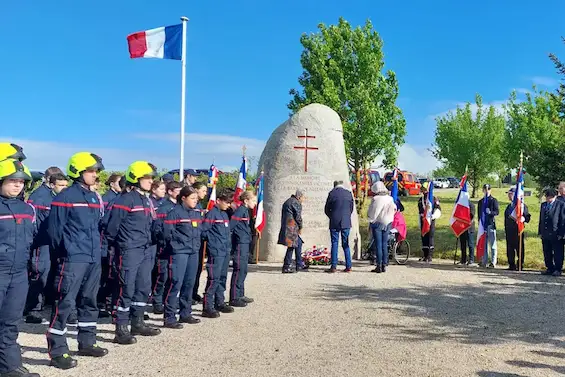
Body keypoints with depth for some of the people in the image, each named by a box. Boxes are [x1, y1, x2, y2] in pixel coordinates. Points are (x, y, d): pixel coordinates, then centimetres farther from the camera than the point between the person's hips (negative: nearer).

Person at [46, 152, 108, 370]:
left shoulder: (94, 197, 13)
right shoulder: (66, 197, -9)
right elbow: (54, 228, -8)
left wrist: (96, 247, 14)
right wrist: (64, 251, -1)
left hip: (94, 258, 8)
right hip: (73, 258, -8)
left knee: (89, 301, 15)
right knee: (65, 303, -7)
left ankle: (87, 343, 27)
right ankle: (58, 351, -2)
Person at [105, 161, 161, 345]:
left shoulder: (147, 200, 14)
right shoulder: (125, 199, -12)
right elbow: (112, 226, -11)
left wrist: (150, 246, 17)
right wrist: (114, 245, 1)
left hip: (146, 250, 8)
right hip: (129, 250, -8)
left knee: (144, 287, 13)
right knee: (127, 288, -5)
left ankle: (137, 323, 25)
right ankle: (121, 330, 1)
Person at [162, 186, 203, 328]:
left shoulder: (197, 213, 14)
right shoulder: (175, 212, -8)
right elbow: (167, 231, -13)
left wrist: (197, 243, 11)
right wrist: (182, 240, -10)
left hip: (193, 252, 8)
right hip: (179, 251, -7)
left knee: (189, 283, 12)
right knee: (176, 283, -9)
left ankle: (185, 313, 23)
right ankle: (169, 317, -4)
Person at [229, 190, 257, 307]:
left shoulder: (245, 210, 15)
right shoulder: (240, 210, -15)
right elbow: (230, 225, -21)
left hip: (245, 244, 10)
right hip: (240, 244, -10)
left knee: (243, 271, 15)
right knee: (239, 270, -6)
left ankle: (240, 295, 25)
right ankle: (234, 298, -1)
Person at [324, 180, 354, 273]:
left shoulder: (332, 193, -5)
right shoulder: (349, 193, 2)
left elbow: (326, 209, 1)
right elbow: (351, 209, 9)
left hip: (334, 223, -2)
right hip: (346, 223, 2)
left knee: (334, 244, 2)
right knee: (346, 244, 9)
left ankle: (333, 267, 1)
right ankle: (348, 266, 8)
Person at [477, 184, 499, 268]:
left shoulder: (493, 200, 2)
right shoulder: (480, 202, 18)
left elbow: (497, 212, -7)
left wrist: (490, 212, -26)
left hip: (490, 225, -5)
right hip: (483, 225, 5)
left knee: (492, 244, -3)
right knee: (484, 244, 9)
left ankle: (493, 262, -1)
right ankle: (484, 262, 15)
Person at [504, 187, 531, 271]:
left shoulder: (522, 205, -4)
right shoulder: (509, 206, 20)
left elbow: (527, 216, -6)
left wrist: (523, 218, -26)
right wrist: (505, 229, 17)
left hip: (517, 230, -7)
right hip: (509, 231, 7)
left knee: (519, 248, -2)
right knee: (510, 249, 8)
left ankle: (520, 266, 4)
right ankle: (511, 265, 15)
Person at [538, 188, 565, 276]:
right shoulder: (543, 205, 14)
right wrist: (540, 232, 10)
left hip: (556, 235, -6)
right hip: (545, 235, 6)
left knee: (557, 253, 1)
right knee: (547, 253, 11)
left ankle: (558, 269, 9)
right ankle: (550, 268, 20)